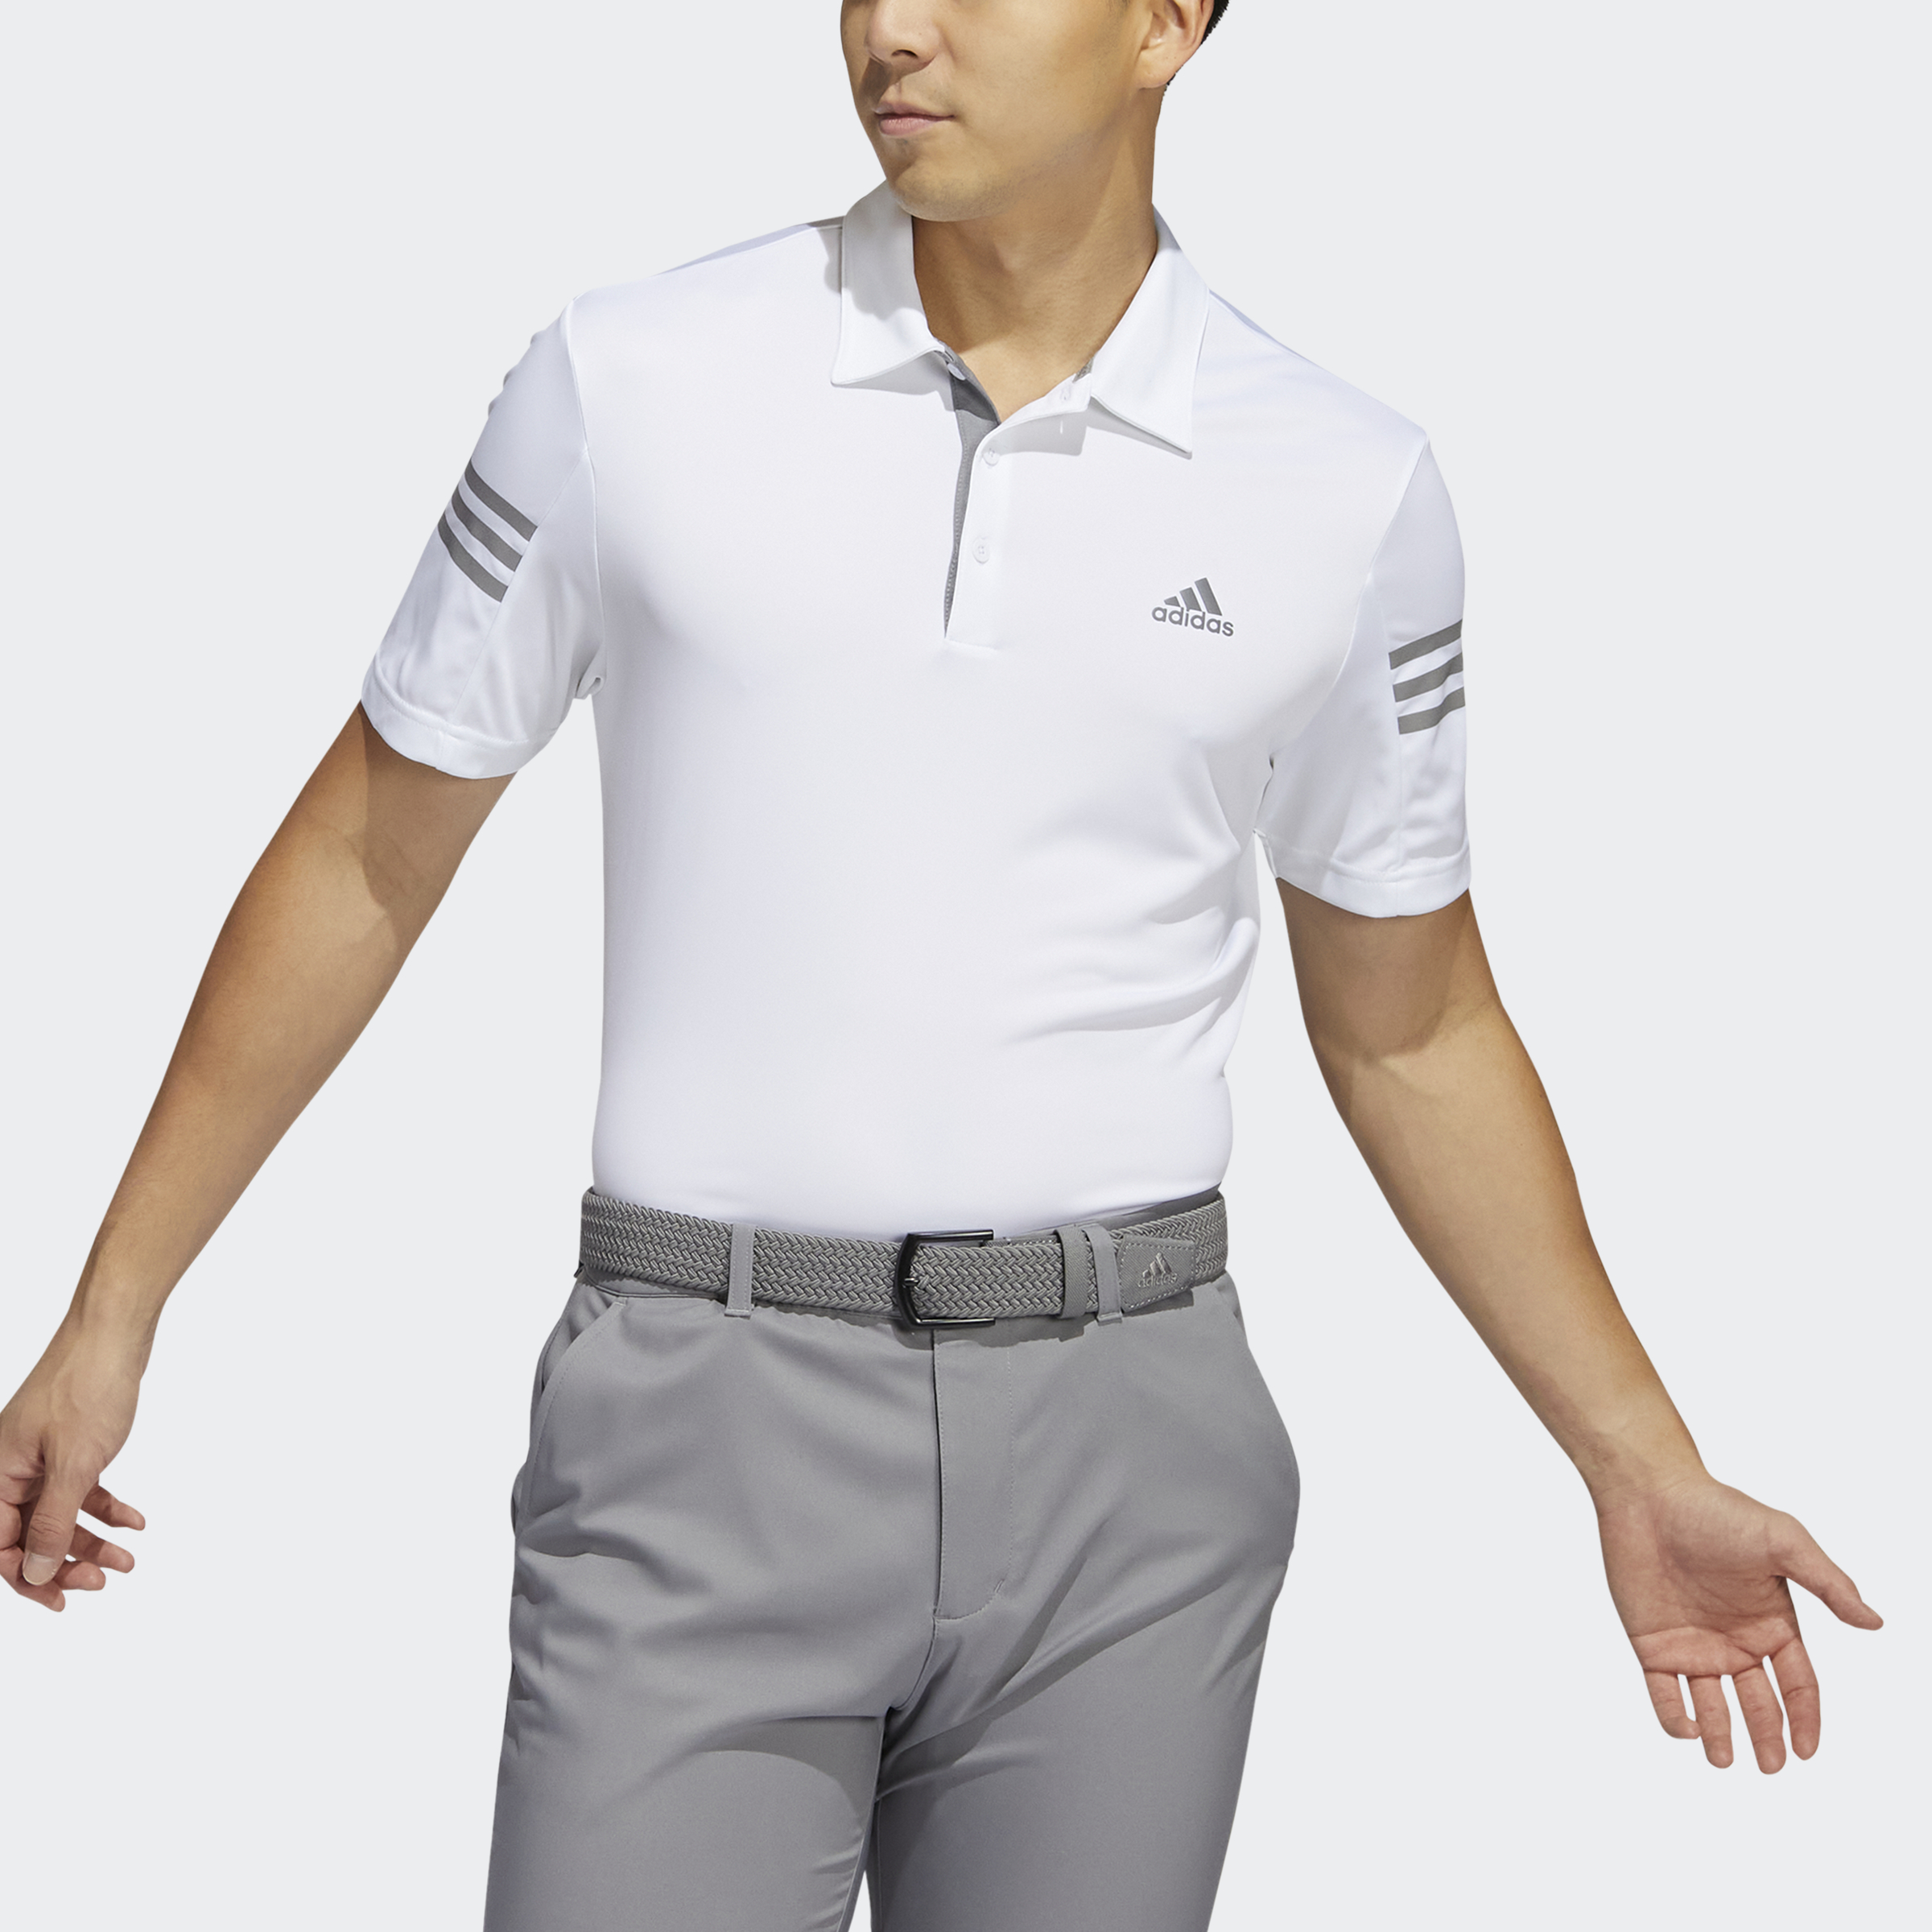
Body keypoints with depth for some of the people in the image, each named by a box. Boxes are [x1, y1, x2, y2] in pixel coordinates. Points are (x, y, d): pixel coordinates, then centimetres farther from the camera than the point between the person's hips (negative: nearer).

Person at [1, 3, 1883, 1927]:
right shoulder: (628, 387, -2)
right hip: (709, 1430, -1)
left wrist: (1644, 1468, 12)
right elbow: (367, 858, 8)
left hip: (1126, 1461, 1)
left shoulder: (1350, 494, 2)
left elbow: (1411, 1030, 13)